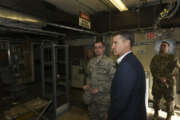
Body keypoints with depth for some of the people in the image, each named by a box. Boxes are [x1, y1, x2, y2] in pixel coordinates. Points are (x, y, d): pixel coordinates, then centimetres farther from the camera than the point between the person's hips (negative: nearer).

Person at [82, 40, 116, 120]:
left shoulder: (109, 62, -14)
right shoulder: (91, 61, 5)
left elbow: (113, 80, -16)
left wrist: (100, 89, -18)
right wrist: (87, 85, 1)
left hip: (103, 97, -5)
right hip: (91, 96, 5)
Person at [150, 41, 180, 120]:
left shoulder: (172, 57, 0)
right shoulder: (155, 58, 7)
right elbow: (152, 69, -2)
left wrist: (166, 77, -18)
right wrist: (159, 77, -15)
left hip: (169, 83, -2)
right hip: (157, 82, 2)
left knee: (170, 99, 7)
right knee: (156, 98, 12)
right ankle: (156, 113, 32)